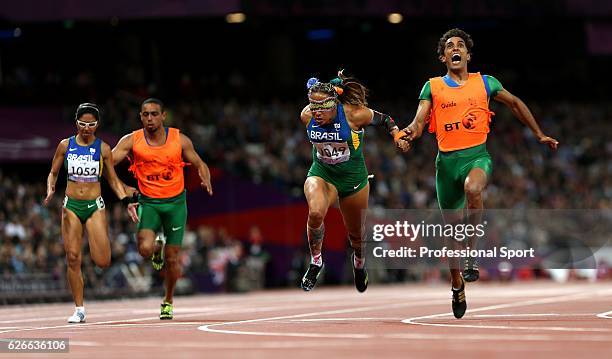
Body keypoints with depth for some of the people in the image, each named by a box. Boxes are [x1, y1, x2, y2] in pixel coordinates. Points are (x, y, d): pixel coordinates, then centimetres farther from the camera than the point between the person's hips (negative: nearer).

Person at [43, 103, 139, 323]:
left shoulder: (103, 148, 2)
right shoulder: (65, 145, 4)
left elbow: (113, 180, 9)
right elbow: (53, 173, 12)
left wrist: (126, 201, -3)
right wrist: (50, 189, -8)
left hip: (95, 206, -1)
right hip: (71, 206, 1)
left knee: (102, 262, -12)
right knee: (73, 259, -6)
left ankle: (96, 248, 27)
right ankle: (79, 309, 3)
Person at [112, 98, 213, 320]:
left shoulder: (180, 140, -4)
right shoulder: (132, 141, -6)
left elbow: (199, 164, 6)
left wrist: (206, 181, -14)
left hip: (175, 203, 0)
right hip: (148, 202, 0)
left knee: (171, 258, 3)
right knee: (145, 249, -24)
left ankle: (168, 301, 28)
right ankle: (157, 248, 16)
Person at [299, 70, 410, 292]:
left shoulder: (354, 114, -24)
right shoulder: (307, 116, -16)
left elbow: (384, 120, -8)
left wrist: (398, 137, -19)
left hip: (353, 178, -1)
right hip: (321, 174, 1)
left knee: (356, 233, 15)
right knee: (315, 213, -31)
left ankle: (359, 264, 50)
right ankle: (315, 262, -8)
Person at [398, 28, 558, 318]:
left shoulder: (485, 83, 10)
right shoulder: (433, 87, 8)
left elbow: (515, 104, 23)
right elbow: (419, 120, 0)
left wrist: (539, 135, 25)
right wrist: (411, 132, -24)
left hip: (477, 155, -1)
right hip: (447, 160, 2)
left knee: (472, 188, -37)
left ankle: (471, 256, -23)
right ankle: (457, 285, 27)